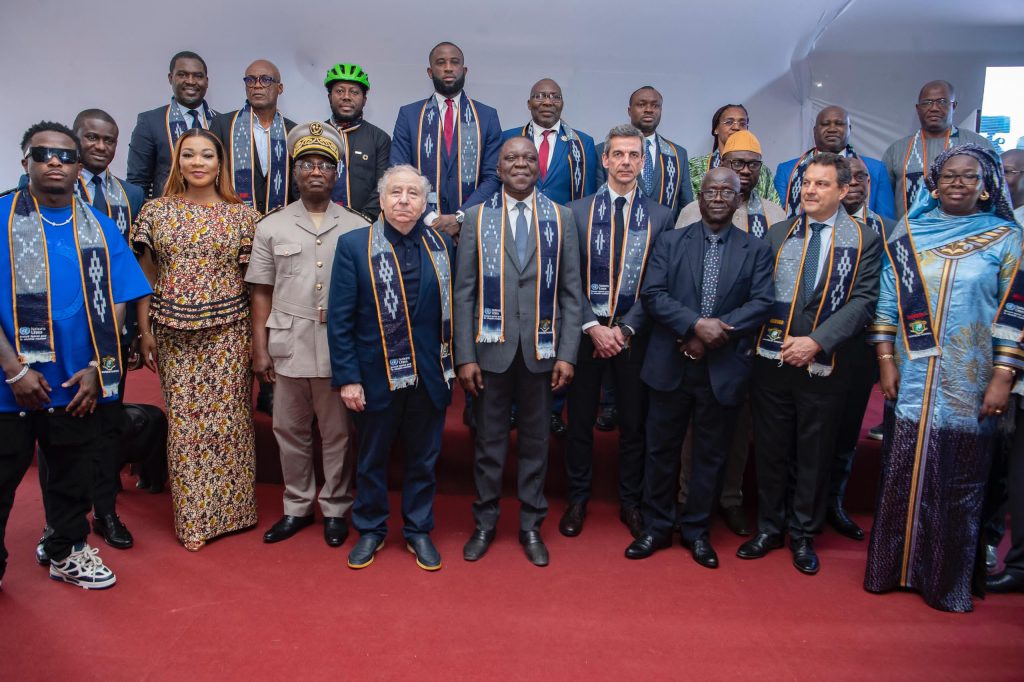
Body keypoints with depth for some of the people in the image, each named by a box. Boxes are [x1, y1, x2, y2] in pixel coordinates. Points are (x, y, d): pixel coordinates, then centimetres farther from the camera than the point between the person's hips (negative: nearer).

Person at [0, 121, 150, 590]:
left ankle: (67, 551, 36)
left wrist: (98, 368, -5)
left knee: (74, 477, 16)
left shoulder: (100, 227, 5)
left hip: (81, 386, 3)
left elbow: (115, 303, 3)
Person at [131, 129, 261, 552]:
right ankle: (192, 519, 18)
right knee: (184, 421, 6)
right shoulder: (157, 211, 5)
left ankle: (229, 509, 20)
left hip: (228, 332, -1)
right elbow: (146, 276, 8)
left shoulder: (242, 215, 2)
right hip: (174, 334, 1)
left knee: (227, 419, 2)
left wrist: (260, 336, -3)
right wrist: (145, 332, 3)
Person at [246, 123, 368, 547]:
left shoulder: (358, 228, 2)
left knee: (337, 433, 9)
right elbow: (262, 293, 6)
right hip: (288, 346, 2)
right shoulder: (271, 227, 5)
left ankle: (335, 509, 25)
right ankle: (297, 507, 29)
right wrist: (260, 349, 2)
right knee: (290, 431, 12)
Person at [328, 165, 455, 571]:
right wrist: (347, 377, -10)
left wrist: (450, 365, -2)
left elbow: (450, 310, 2)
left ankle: (419, 530, 34)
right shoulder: (354, 245, -6)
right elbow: (339, 319, -7)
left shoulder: (441, 245, 1)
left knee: (423, 459, 15)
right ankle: (370, 530, 36)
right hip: (376, 376, -1)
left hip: (429, 377, 2)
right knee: (371, 459, 15)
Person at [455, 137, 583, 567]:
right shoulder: (477, 217, 2)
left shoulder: (561, 218, 3)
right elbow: (464, 292, 0)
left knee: (536, 441, 11)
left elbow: (571, 291, 2)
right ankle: (485, 522, 28)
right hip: (491, 349, 0)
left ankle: (531, 524, 27)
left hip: (540, 350, 1)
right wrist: (465, 355, -6)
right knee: (489, 441, 11)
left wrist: (567, 353, -5)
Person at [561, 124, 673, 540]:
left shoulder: (660, 217, 3)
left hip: (634, 332, 1)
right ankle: (578, 498, 24)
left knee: (634, 422, 9)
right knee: (580, 419, 8)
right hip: (587, 329, 0)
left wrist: (625, 329, -10)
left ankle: (630, 501, 26)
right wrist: (593, 326, -11)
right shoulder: (577, 211, 1)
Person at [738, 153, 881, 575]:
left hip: (825, 365, -2)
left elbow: (863, 301, -7)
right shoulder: (778, 234, 6)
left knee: (814, 454, 10)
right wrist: (777, 339, -7)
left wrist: (816, 341, -16)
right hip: (772, 362, 2)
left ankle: (803, 535, 27)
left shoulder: (864, 240, 0)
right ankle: (769, 528, 28)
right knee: (770, 449, 11)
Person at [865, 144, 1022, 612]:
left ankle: (947, 580, 22)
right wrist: (886, 361, -1)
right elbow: (887, 299, 5)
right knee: (902, 474, 6)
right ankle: (893, 566, 22)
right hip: (912, 380, 1)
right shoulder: (908, 232, 6)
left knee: (959, 482, 7)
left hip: (969, 386, -1)